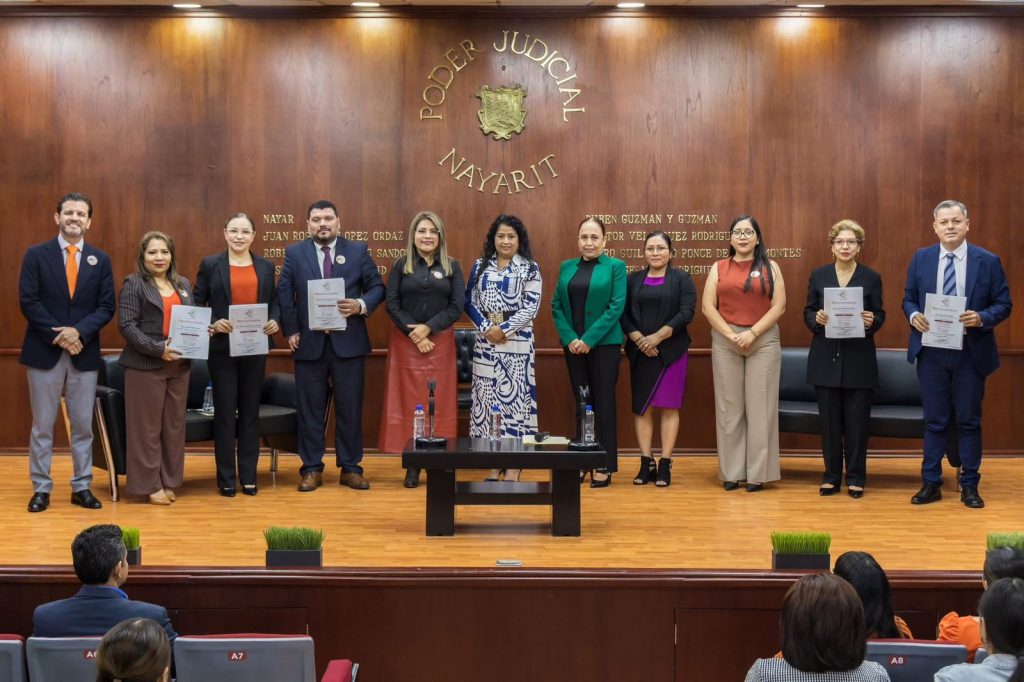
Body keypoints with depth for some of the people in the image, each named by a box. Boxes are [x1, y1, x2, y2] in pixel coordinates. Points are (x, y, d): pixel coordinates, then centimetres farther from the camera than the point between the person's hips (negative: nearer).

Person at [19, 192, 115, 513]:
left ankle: (81, 487, 16)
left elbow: (107, 306, 1)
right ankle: (41, 488, 13)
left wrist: (79, 331, -15)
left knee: (83, 425, 7)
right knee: (42, 425, 5)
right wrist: (58, 336, -14)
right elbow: (28, 302, -6)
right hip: (44, 351, -2)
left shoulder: (100, 259, 6)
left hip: (85, 352, 2)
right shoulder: (36, 255, 0)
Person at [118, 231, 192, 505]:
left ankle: (169, 481, 19)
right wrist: (157, 349, -19)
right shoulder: (134, 283, -3)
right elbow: (127, 325, -11)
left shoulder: (183, 284, 15)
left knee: (174, 424, 9)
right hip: (146, 365, -6)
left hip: (179, 364, 6)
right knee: (148, 426, 0)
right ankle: (150, 484, 8)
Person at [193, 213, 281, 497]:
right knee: (225, 412, 2)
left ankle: (249, 475, 16)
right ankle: (226, 478, 10)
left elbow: (274, 301, 13)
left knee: (250, 411, 9)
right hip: (222, 347, -3)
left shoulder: (266, 266, 9)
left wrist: (275, 321, -7)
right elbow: (197, 304, 1)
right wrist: (212, 324, -15)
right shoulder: (210, 264, 1)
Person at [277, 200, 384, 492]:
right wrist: (291, 331, -5)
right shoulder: (294, 253, 5)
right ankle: (312, 469, 15)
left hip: (348, 342, 0)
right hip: (309, 342, 0)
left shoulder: (358, 250, 4)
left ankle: (351, 468, 15)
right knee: (310, 408, 6)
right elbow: (284, 294, 3)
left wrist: (362, 305, -15)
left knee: (350, 407, 5)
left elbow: (377, 287, 4)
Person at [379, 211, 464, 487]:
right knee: (409, 401, -2)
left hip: (440, 342, 1)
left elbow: (457, 306, -1)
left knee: (439, 401, 0)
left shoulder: (452, 267, 6)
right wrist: (413, 334, -11)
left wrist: (428, 328, -12)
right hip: (406, 342, -1)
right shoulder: (401, 265, 5)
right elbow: (391, 304, -1)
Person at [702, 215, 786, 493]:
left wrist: (753, 333, -13)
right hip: (725, 342, 1)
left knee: (760, 407, -1)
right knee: (729, 408, 3)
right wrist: (731, 335, -10)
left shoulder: (770, 268, 6)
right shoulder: (719, 268, 9)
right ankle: (732, 472, 8)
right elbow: (708, 307, 1)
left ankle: (758, 473, 5)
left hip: (763, 341, -1)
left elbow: (779, 306, -3)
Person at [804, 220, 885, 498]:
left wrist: (872, 321, -18)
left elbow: (880, 314, 5)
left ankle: (855, 477, 13)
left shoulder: (872, 277, 3)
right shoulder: (818, 276, 6)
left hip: (859, 359, -1)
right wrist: (816, 318, -14)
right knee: (829, 420, 5)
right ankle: (831, 476, 15)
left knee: (857, 420, 2)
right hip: (826, 358, 1)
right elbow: (807, 312, 8)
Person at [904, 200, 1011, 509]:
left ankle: (969, 486, 17)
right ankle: (931, 484, 16)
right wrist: (914, 316, -12)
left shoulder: (988, 261, -2)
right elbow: (908, 298, 10)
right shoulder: (921, 258, 3)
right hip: (931, 352, 1)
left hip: (970, 353, -1)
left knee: (969, 421, 7)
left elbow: (1003, 304, 0)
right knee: (934, 420, 8)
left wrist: (982, 318, -19)